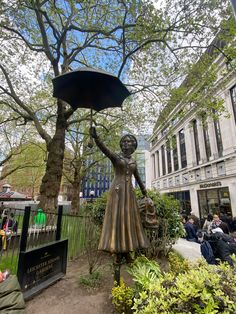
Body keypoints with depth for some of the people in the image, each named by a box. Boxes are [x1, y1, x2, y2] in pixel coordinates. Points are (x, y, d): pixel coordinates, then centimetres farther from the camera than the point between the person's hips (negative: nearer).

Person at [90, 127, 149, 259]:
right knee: (117, 218, -4)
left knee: (129, 219, 5)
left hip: (129, 191, 5)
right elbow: (104, 148, -19)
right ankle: (118, 250, 7)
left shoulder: (133, 161, 16)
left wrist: (144, 192, 30)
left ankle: (127, 250, 15)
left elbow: (138, 178, 24)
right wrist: (96, 137, -39)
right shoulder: (115, 156, 2)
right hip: (117, 190, -5)